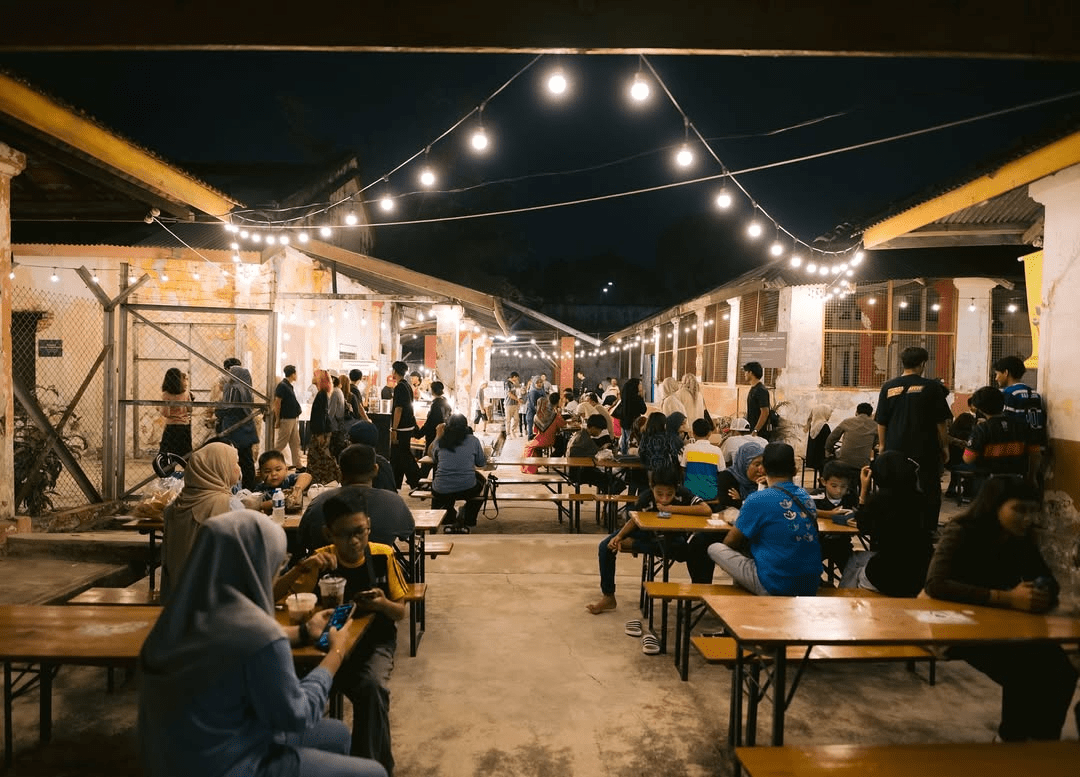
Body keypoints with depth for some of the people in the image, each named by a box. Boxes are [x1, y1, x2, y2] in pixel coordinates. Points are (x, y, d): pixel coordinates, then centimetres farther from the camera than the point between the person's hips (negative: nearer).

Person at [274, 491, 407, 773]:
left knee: (372, 686, -33)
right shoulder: (321, 561, -10)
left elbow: (401, 612, -1)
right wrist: (301, 568, -32)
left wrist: (384, 604, -24)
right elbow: (271, 598, -17)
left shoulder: (383, 556, -10)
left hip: (375, 641, -1)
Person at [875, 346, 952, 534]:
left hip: (895, 450, 3)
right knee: (929, 493, 8)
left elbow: (881, 422, 4)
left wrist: (882, 445, 14)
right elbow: (941, 422, -2)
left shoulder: (888, 387, 0)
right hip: (925, 450, -2)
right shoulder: (931, 387, -6)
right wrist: (945, 446, 8)